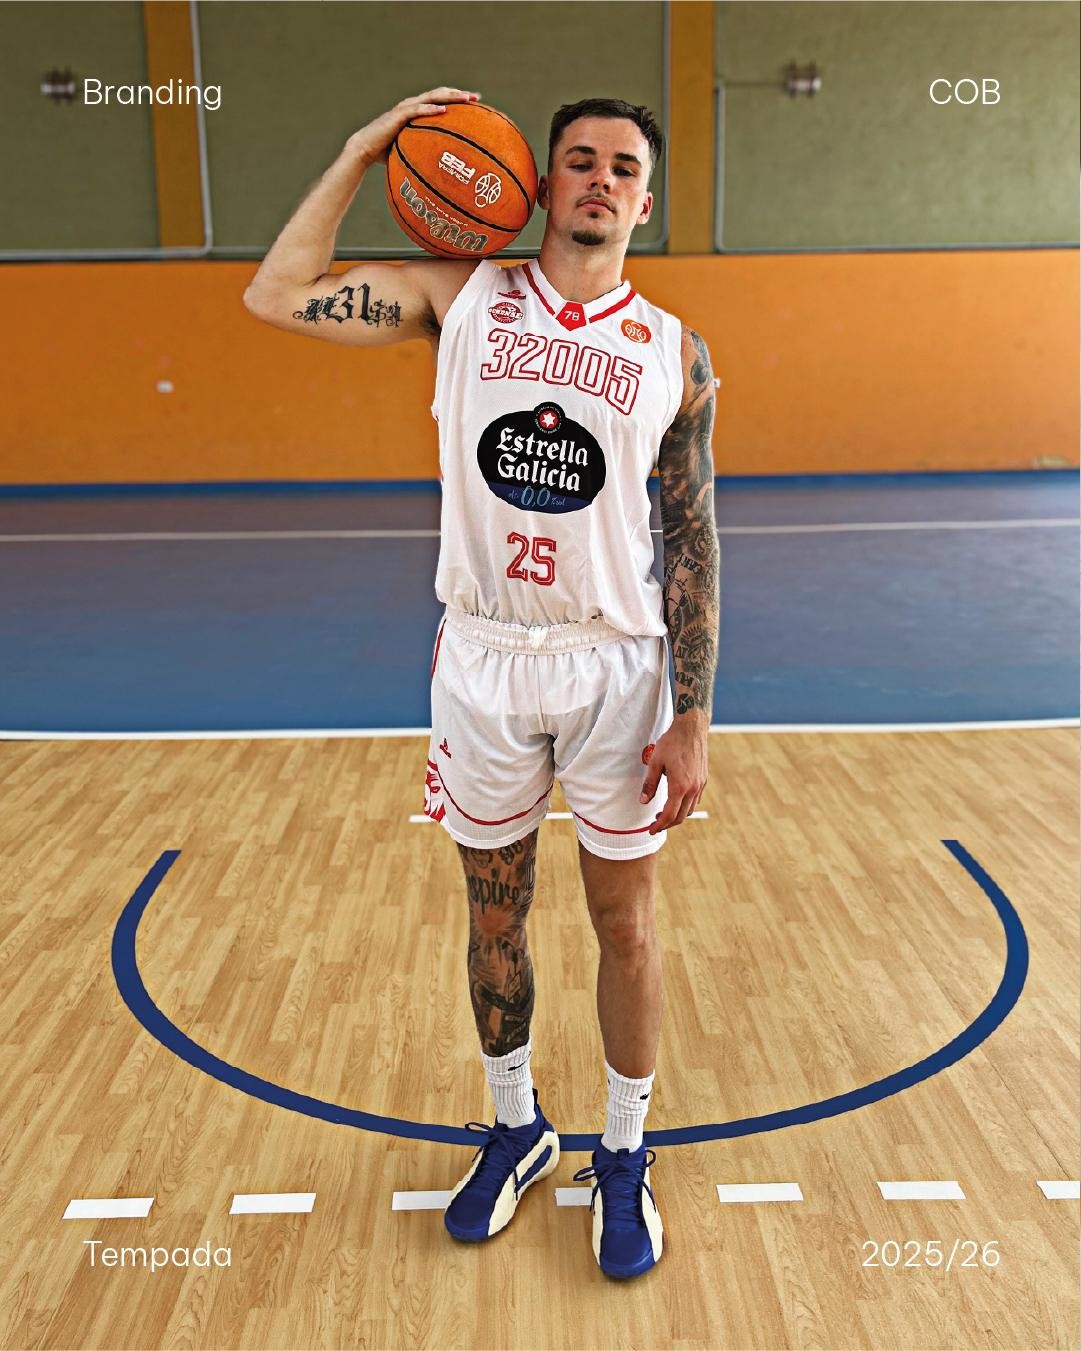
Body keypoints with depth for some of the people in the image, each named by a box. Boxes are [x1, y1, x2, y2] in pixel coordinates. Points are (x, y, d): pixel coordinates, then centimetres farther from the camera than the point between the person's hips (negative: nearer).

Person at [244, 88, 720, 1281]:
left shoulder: (674, 351, 0)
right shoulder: (463, 296, 2)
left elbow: (692, 540, -1)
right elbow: (276, 297, -2)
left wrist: (692, 718, -6)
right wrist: (362, 152, -1)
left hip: (616, 664, 0)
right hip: (482, 658, 1)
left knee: (626, 926, 10)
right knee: (494, 916, 14)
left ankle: (623, 1158, 33)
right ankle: (515, 1128, 39)